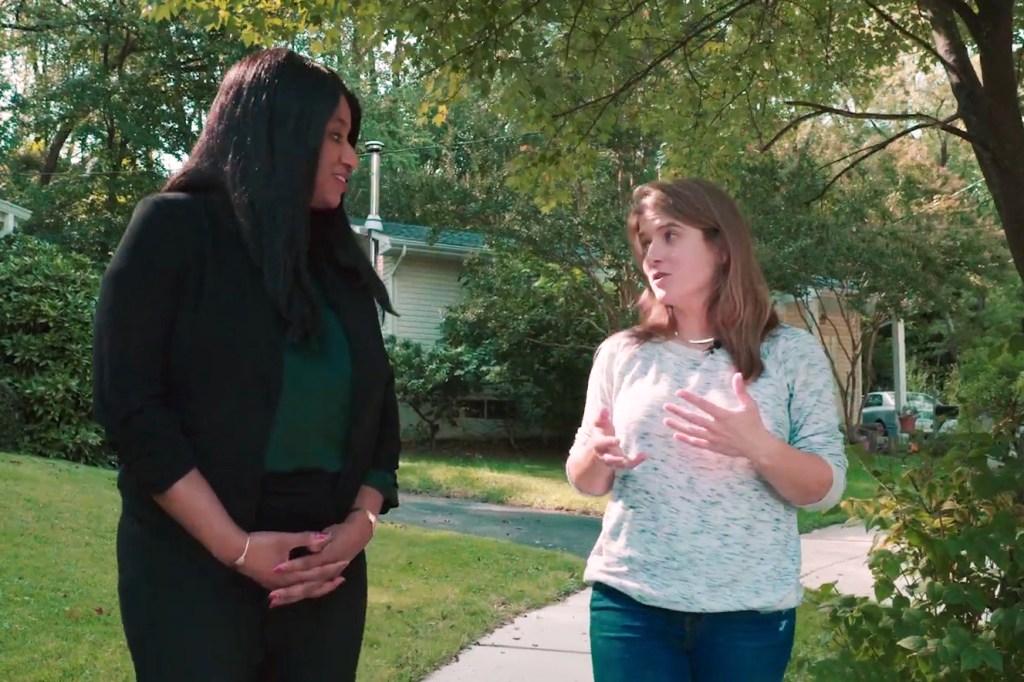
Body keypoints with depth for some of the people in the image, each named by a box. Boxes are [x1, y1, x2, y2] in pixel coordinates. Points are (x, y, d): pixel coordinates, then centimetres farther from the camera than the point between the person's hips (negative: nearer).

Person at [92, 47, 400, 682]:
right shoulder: (176, 229, -3)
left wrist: (361, 524, -7)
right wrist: (236, 547, -16)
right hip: (193, 564, -4)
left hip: (326, 570, 5)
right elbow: (130, 402, -11)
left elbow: (378, 406, 11)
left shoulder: (342, 265, 13)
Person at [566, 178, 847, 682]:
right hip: (631, 602, 1)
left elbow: (825, 489, -3)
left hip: (750, 611, -1)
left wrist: (760, 447, -21)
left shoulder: (792, 353, -1)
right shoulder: (621, 354, 4)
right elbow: (585, 481, 10)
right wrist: (597, 456, -13)